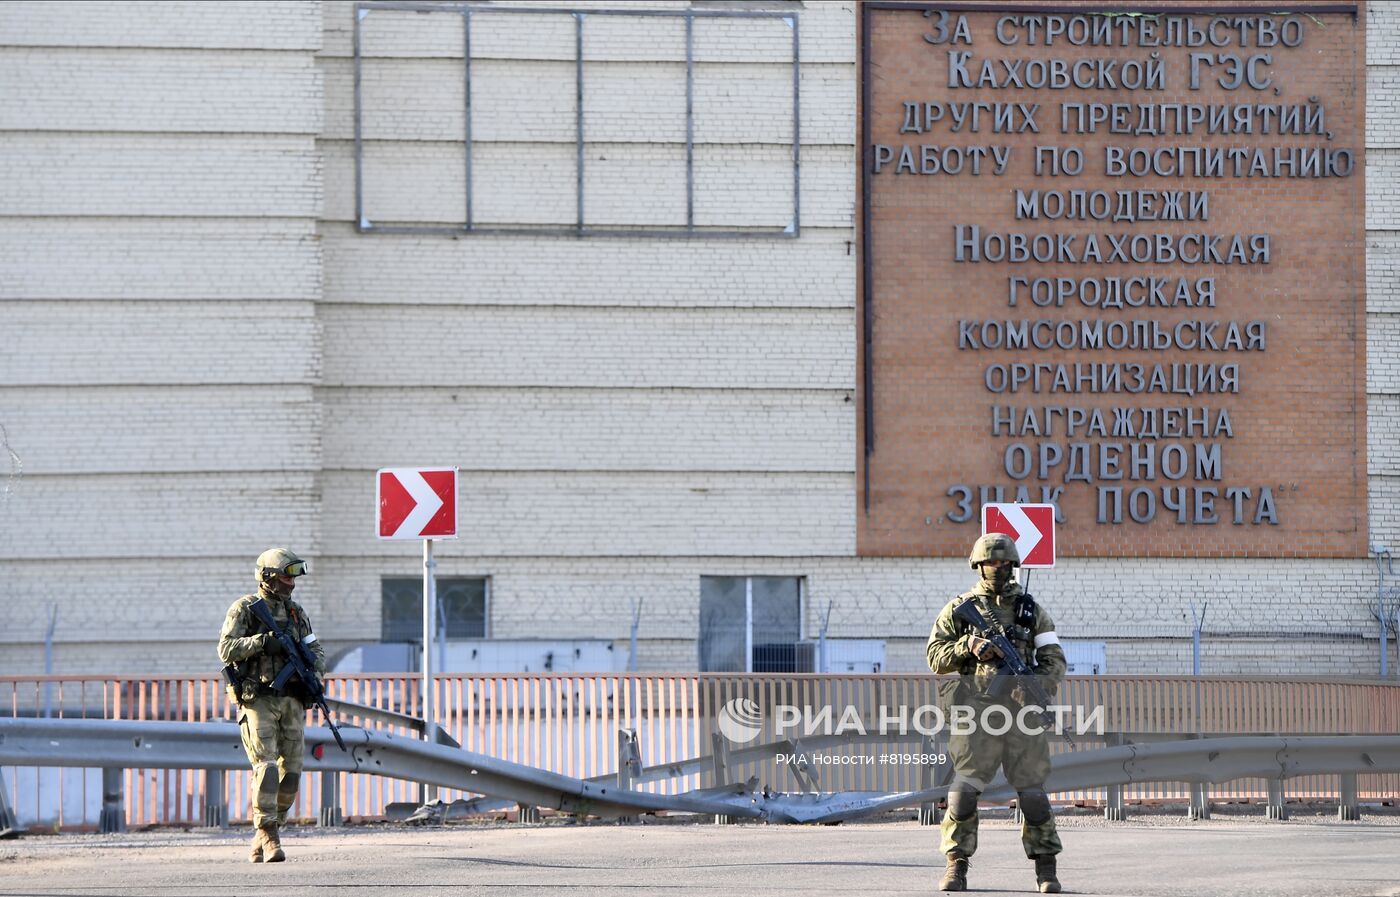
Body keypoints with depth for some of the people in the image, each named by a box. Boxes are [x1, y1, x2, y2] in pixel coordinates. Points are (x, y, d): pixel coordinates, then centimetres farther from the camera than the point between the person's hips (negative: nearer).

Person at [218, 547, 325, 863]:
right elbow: (226, 649, -10)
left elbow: (316, 650, 16)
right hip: (258, 700, -6)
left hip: (291, 702, 6)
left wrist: (313, 667, -6)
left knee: (290, 773, 3)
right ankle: (268, 837, -13)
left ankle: (262, 839, 14)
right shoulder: (245, 609, -2)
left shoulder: (295, 612, 15)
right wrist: (261, 642, -23)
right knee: (266, 768, -16)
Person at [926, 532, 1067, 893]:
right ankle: (956, 867, -1)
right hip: (977, 709, -1)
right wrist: (968, 646, -11)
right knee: (964, 788, -8)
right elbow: (936, 657, 7)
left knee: (1032, 790, -1)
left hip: (1022, 710, 1)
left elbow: (1054, 660, 8)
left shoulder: (1031, 610, 12)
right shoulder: (959, 609, 10)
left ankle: (1046, 871, 6)